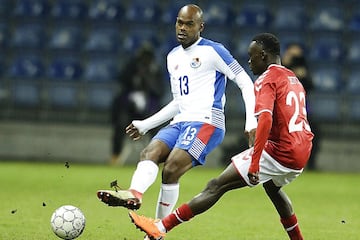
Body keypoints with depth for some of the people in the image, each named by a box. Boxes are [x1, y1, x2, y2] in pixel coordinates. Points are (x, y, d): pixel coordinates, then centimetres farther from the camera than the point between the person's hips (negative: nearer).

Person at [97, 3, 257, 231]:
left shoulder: (213, 51, -2)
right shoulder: (173, 57, 20)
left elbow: (246, 83, -3)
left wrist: (251, 123, -12)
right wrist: (145, 125, 26)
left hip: (206, 122, -7)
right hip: (180, 122, 7)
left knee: (170, 170, -23)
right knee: (150, 152, -21)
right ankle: (134, 194, -48)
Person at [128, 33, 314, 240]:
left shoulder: (266, 80, -7)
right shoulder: (294, 79, 20)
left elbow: (266, 119, -23)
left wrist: (254, 163, -27)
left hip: (280, 152, -9)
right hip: (302, 153, 9)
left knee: (217, 186, -9)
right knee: (272, 187, 39)